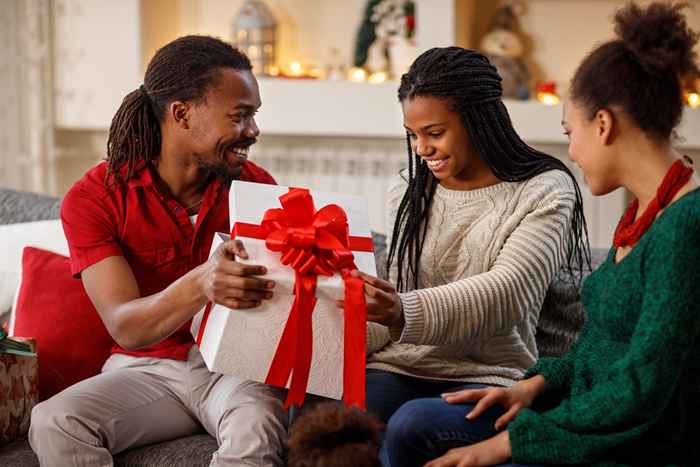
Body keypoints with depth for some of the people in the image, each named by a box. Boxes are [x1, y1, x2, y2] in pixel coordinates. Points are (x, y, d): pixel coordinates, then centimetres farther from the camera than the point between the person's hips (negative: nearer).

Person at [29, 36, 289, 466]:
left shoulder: (256, 185, 0)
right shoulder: (94, 198, -8)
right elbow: (125, 326, -18)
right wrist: (200, 284, -39)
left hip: (239, 363, 0)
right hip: (145, 367, 0)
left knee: (257, 428, -35)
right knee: (53, 423, -29)